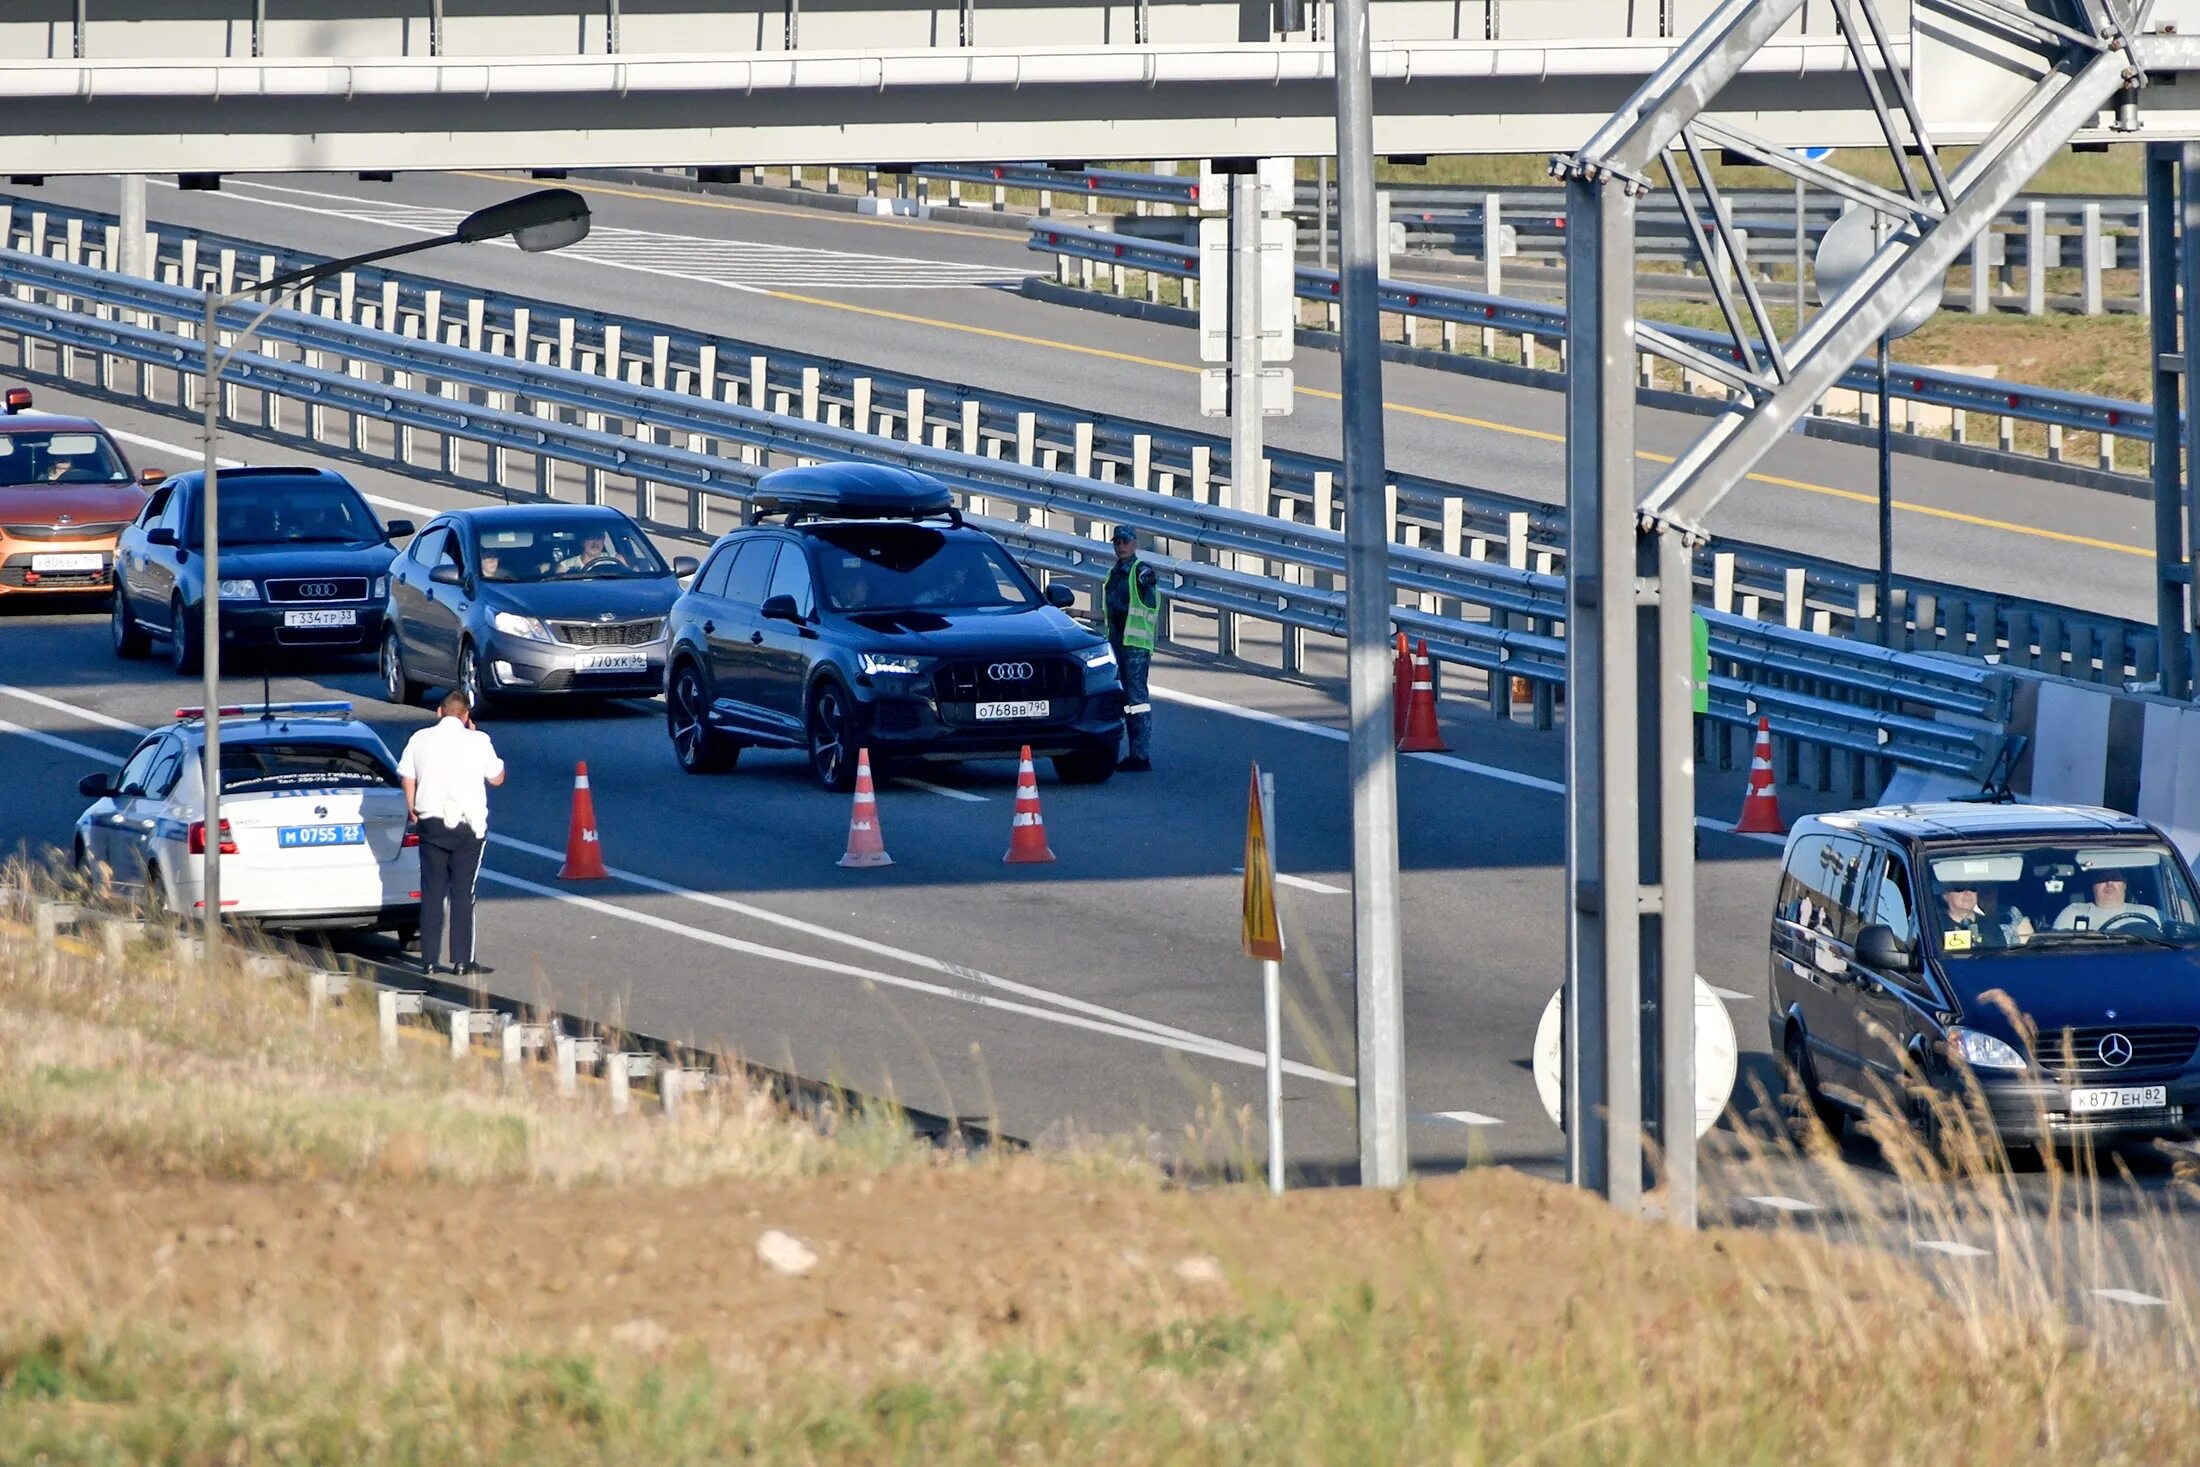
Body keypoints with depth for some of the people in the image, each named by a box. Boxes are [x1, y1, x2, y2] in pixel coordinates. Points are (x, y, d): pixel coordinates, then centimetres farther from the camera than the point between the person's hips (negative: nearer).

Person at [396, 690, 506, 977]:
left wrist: (412, 809, 18)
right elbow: (497, 778, 5)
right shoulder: (477, 742, -5)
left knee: (432, 892, 7)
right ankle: (462, 961, -1)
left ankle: (430, 960, 5)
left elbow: (406, 777, 2)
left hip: (431, 823, 2)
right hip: (468, 824, -2)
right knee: (463, 893, 1)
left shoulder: (420, 739, 1)